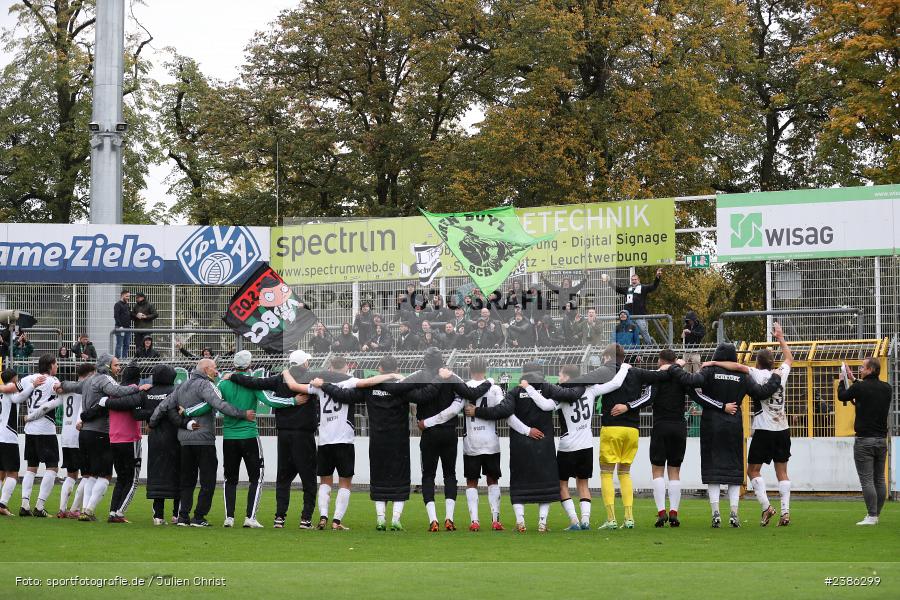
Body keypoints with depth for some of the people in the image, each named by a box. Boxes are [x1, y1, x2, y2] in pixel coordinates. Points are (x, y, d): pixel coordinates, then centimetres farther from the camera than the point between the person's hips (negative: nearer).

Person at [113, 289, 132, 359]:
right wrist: (120, 326, -20)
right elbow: (116, 316, -14)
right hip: (121, 328, -8)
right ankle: (118, 358, -7)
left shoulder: (127, 305, 19)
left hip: (127, 328, 8)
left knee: (127, 345, 9)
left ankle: (125, 358, 14)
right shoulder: (118, 304, -6)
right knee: (119, 344, -7)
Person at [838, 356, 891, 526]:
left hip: (864, 440, -6)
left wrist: (843, 380, 23)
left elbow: (842, 396, 5)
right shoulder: (886, 388, 6)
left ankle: (872, 516, -10)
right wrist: (854, 380, 32)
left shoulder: (860, 387, -12)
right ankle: (876, 515, 14)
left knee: (867, 480, -6)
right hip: (881, 440, 6)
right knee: (879, 479, 10)